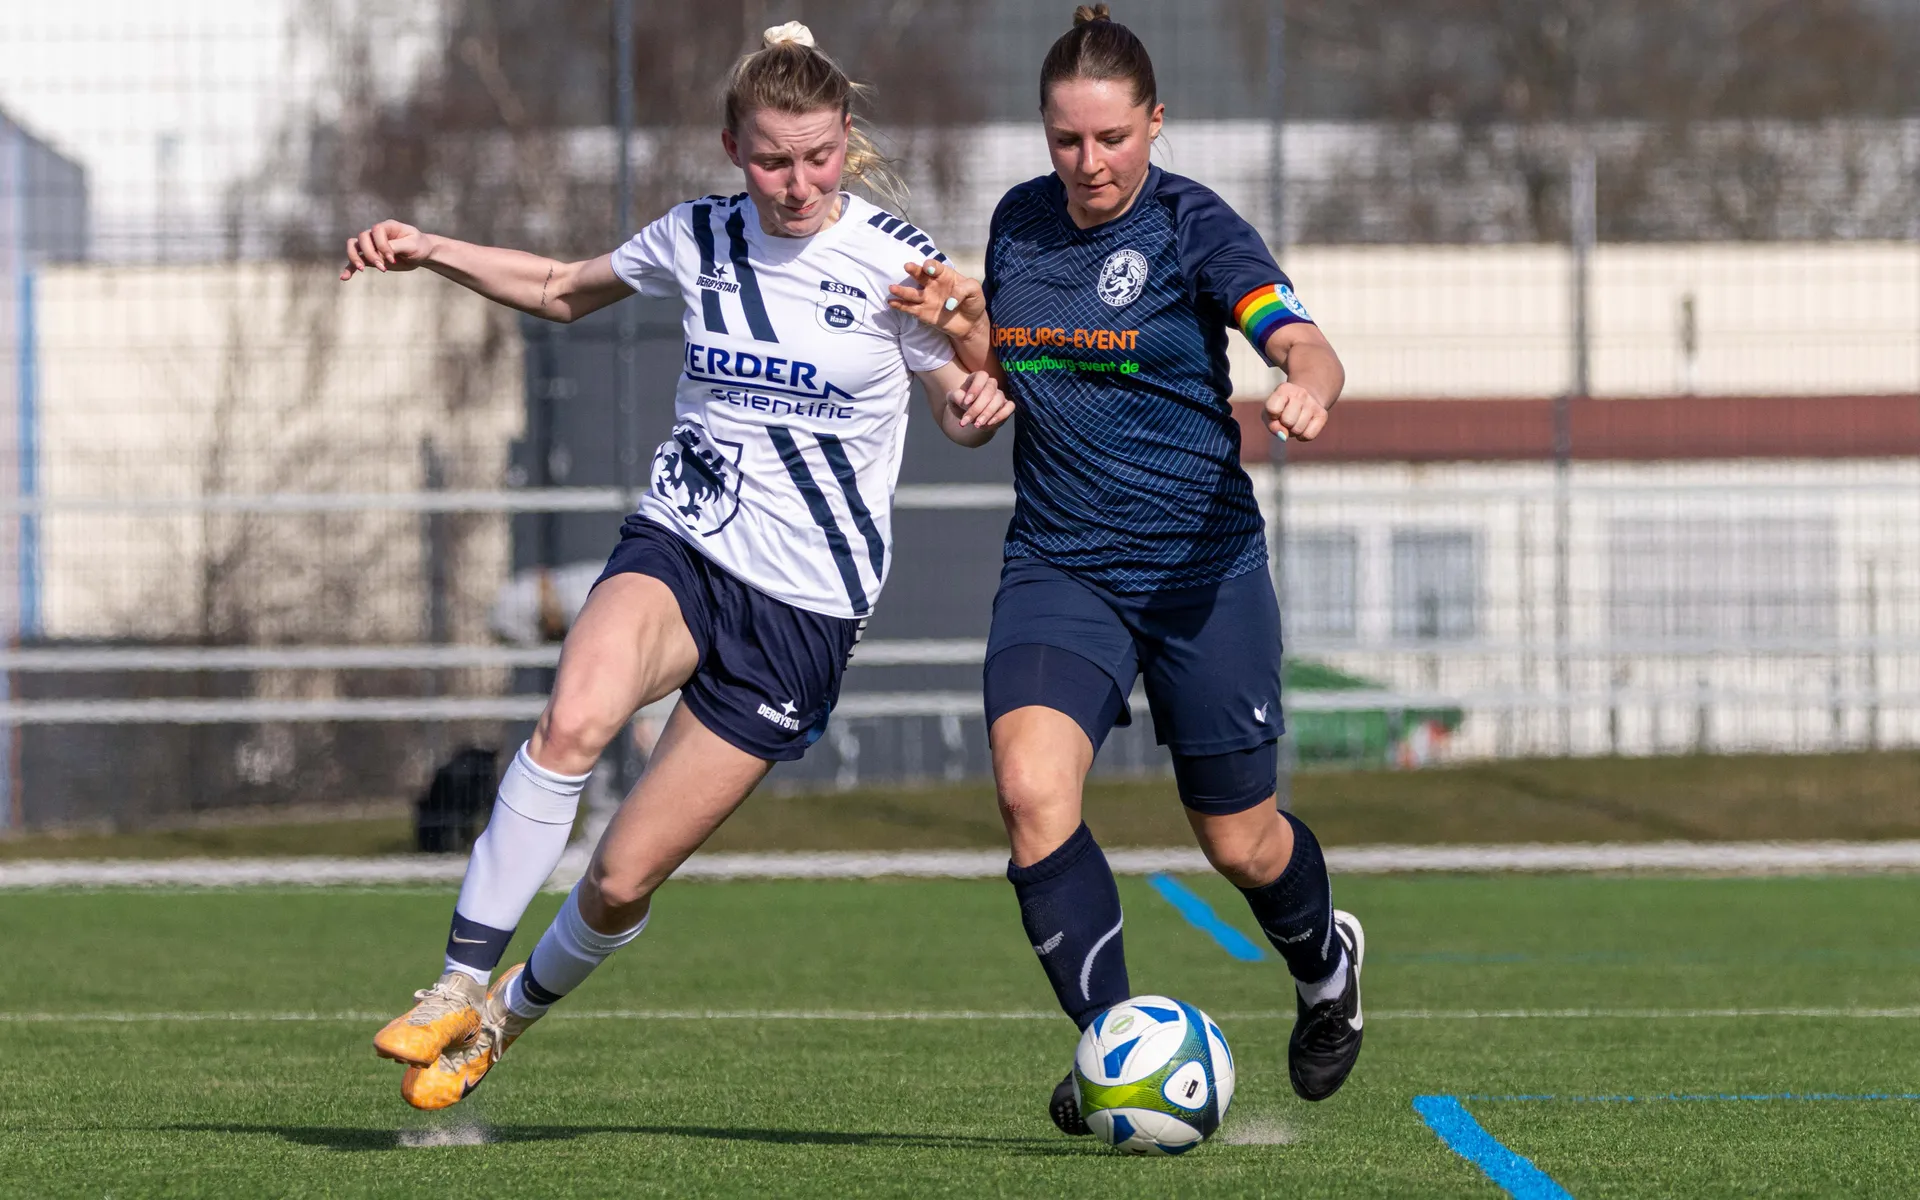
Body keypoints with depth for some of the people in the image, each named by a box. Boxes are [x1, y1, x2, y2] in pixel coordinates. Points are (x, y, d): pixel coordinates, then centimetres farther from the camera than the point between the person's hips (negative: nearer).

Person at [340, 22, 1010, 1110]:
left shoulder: (895, 264, -6)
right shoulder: (699, 239, 3)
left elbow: (967, 407, 5)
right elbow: (564, 291, 22)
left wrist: (980, 402, -19)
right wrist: (431, 252, 9)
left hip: (806, 609, -2)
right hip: (679, 544, 2)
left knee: (621, 880, -3)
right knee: (573, 724, -34)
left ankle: (517, 1010, 28)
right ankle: (460, 986, -24)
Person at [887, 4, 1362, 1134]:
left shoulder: (1194, 226, -8)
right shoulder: (1019, 223, 6)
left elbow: (1307, 345, -21)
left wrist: (1307, 387, -45)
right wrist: (959, 323, -1)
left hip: (1201, 564, -3)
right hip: (1057, 566, 3)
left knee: (1241, 843, 9)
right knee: (1031, 786, -23)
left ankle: (1326, 959, 44)